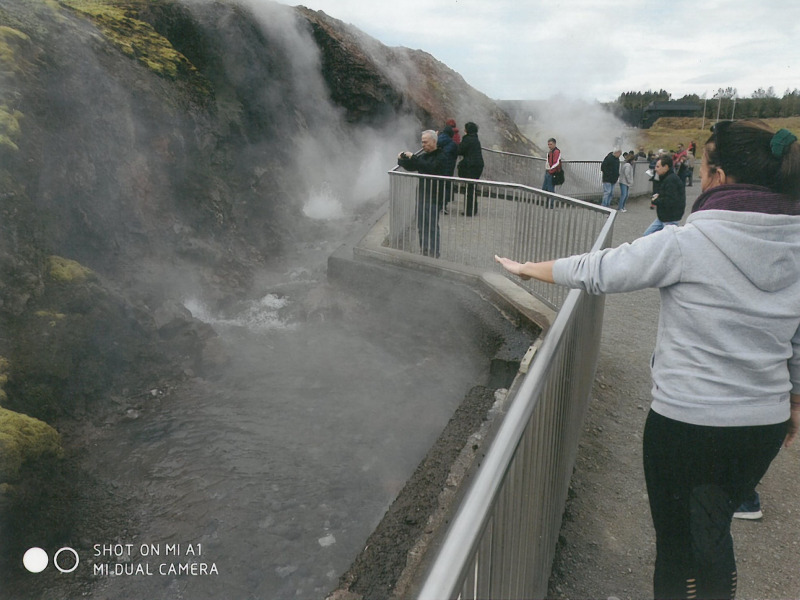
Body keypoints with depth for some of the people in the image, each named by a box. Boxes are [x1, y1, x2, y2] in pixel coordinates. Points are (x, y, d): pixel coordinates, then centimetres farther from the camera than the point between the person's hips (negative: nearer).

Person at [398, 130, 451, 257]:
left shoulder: (441, 157, -11)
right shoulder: (424, 156, 15)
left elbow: (430, 167, -28)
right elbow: (411, 167, 21)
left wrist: (413, 157, -27)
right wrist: (402, 160, 0)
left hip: (434, 198, -8)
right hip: (421, 196, 8)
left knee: (431, 226, -6)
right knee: (421, 226, 14)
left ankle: (433, 254, 1)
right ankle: (424, 251, 26)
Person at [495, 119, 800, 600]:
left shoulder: (687, 243, -19)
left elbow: (595, 272, -11)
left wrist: (528, 268, 4)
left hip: (686, 421, -5)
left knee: (679, 548, 15)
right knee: (715, 533, 28)